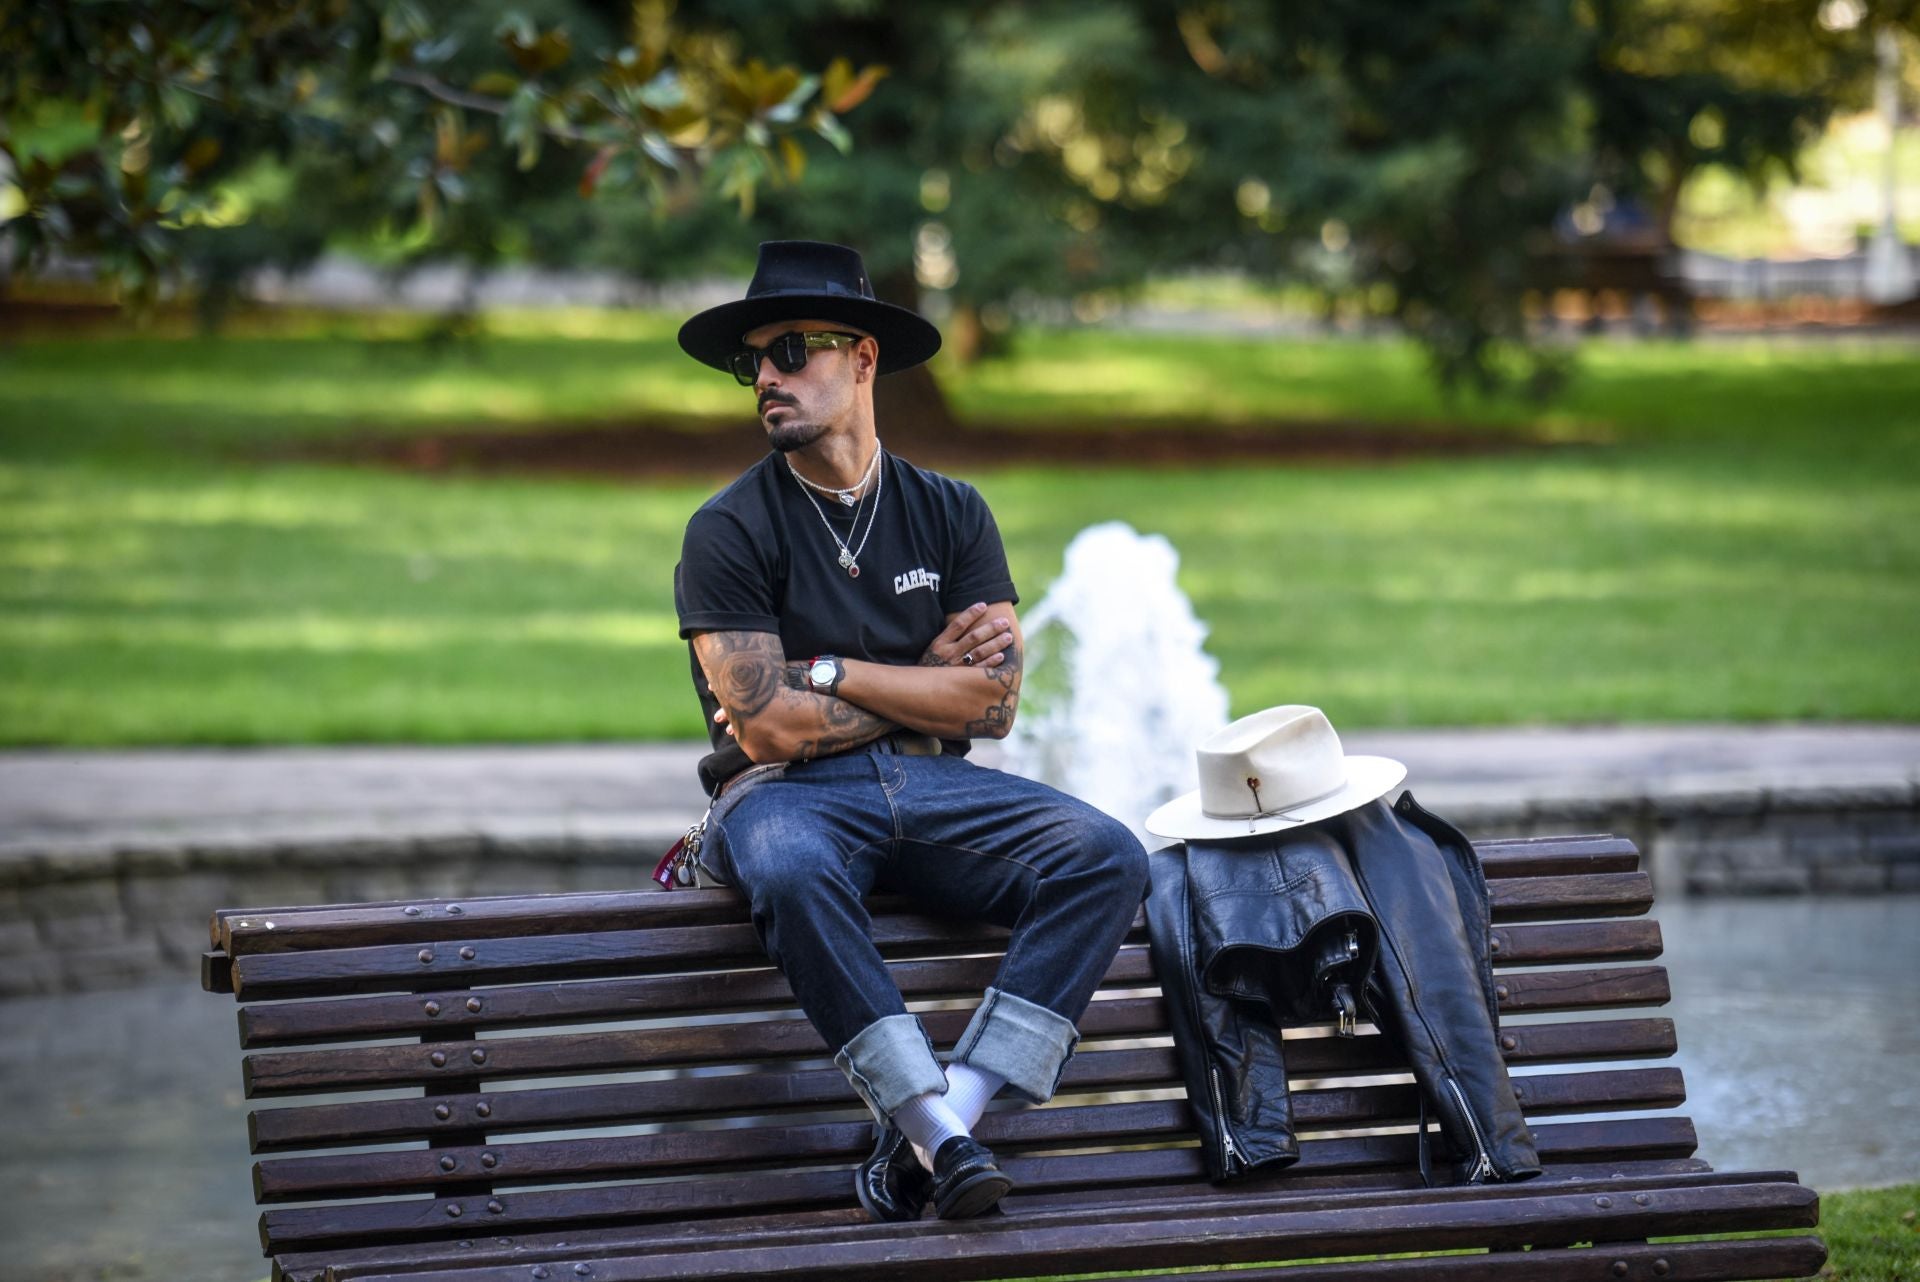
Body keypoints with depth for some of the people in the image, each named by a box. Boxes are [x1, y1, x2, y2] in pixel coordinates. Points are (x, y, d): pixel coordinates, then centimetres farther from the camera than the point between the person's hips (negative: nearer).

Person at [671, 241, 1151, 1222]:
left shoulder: (950, 513, 11)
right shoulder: (730, 531, -1)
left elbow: (992, 702, 1)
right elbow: (769, 729, -10)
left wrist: (829, 675, -5)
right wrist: (925, 675, 1)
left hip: (934, 791, 4)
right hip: (790, 795, -4)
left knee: (1105, 857, -23)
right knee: (789, 875, -40)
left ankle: (936, 1122, -32)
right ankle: (941, 1134, -39)